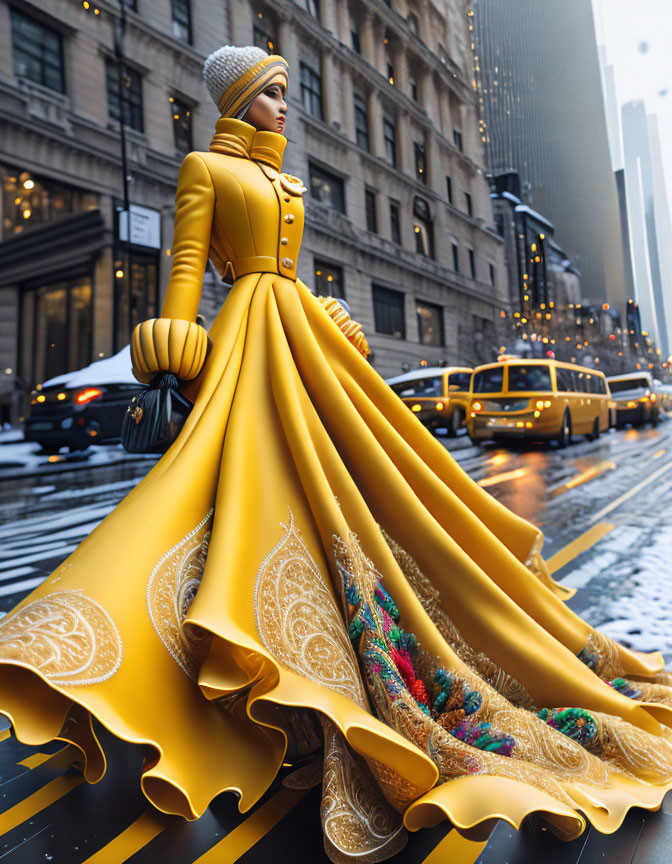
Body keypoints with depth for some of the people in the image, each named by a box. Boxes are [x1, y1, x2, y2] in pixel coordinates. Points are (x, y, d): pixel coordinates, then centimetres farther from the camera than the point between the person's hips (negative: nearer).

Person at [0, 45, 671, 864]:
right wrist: (177, 346, -14)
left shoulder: (282, 181, 27)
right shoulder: (203, 166, 7)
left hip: (303, 330, 7)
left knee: (350, 476, 2)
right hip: (251, 330, -7)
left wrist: (329, 331, 22)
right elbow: (186, 262, -3)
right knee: (262, 471, -17)